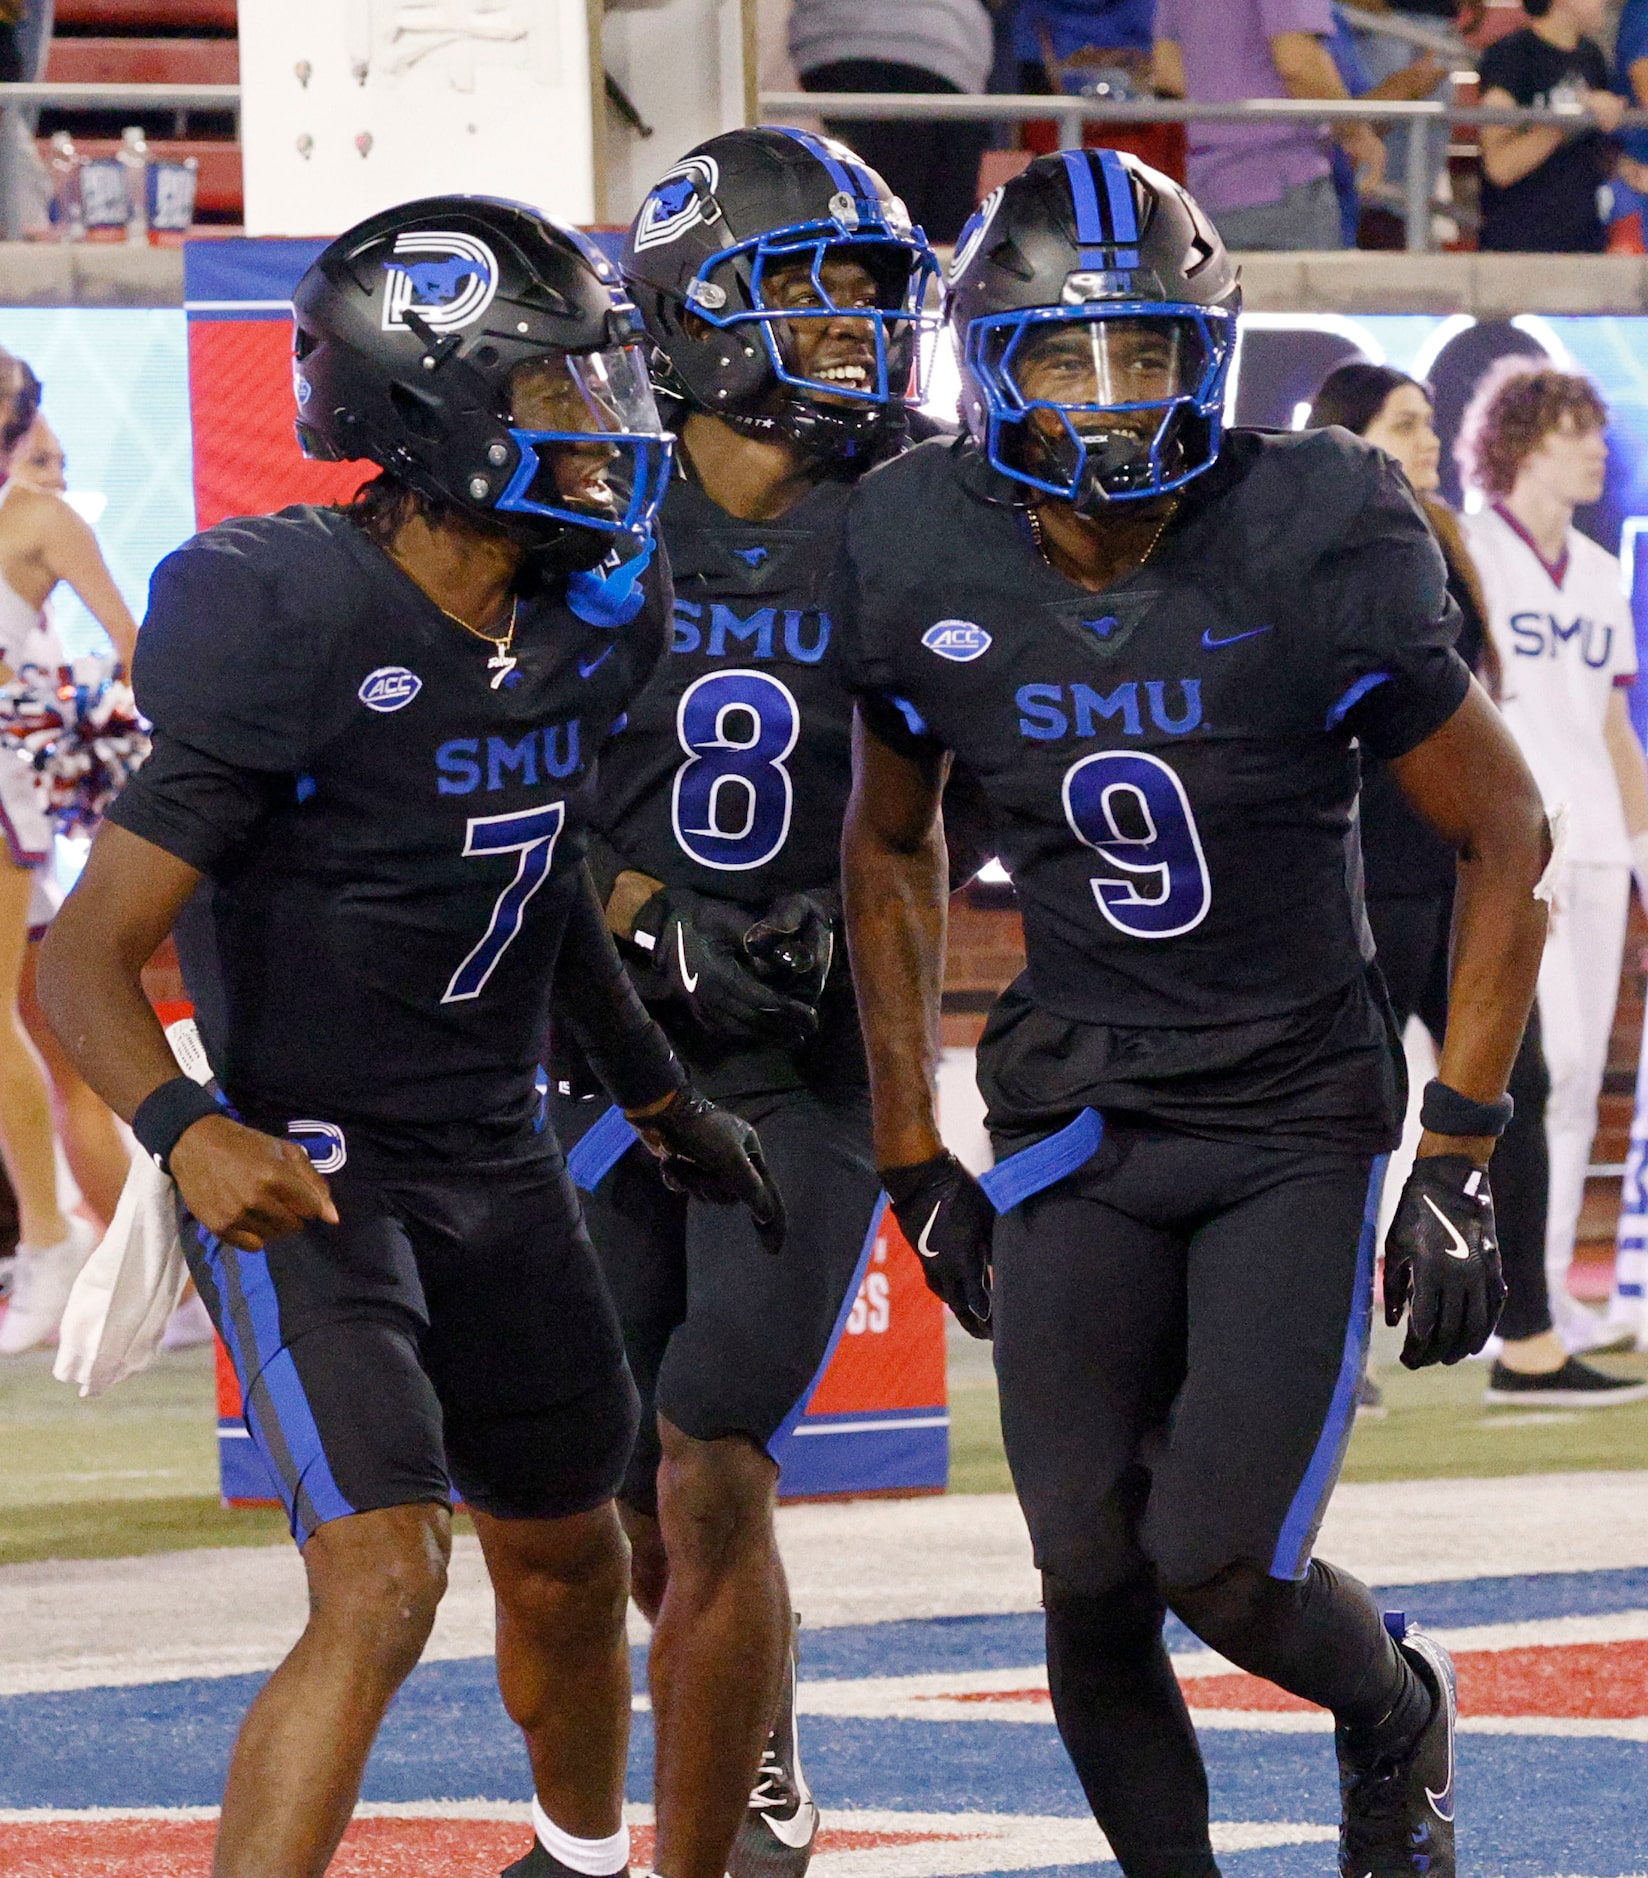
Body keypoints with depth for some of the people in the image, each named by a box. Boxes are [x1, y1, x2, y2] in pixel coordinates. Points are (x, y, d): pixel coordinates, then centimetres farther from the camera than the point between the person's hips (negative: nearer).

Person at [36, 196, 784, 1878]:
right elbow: (88, 958, -24)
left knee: (568, 1565, 22)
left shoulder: (591, 622, -2)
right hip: (306, 1169, -7)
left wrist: (653, 1091, 22)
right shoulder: (297, 634, -24)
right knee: (381, 1583, -23)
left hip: (496, 1158, 7)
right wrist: (185, 1132, -41)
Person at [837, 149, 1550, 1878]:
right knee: (1092, 1582, -5)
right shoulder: (923, 567, -7)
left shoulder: (1319, 554, -16)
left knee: (1226, 1567, -11)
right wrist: (912, 1159, 10)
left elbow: (1504, 839, -6)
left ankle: (1394, 1712, 23)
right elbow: (889, 852, 11)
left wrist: (1458, 1167, -9)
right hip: (1080, 1130, 3)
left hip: (1299, 1120, -3)